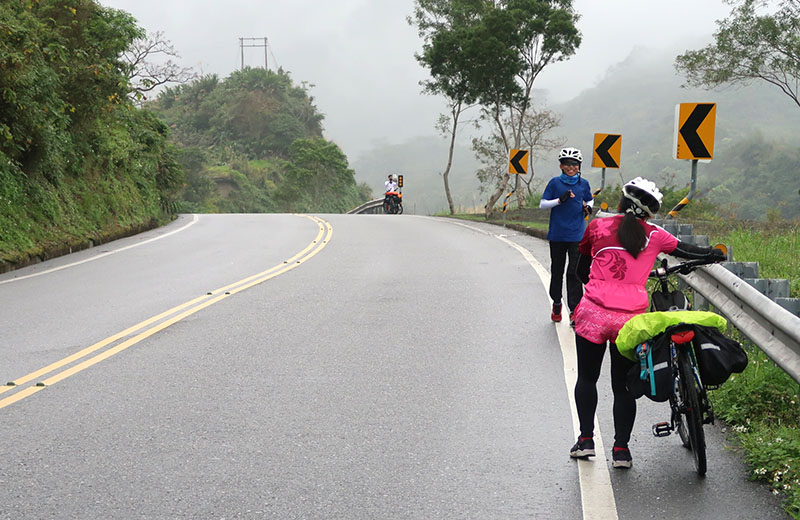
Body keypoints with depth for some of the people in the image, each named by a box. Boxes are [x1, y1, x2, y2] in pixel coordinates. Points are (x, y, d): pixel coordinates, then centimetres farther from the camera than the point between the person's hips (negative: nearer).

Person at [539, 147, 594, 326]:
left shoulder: (583, 183, 4)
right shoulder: (555, 183, 0)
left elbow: (590, 200, 21)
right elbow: (542, 204, -1)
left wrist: (588, 207, -3)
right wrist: (560, 200, -17)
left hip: (577, 235, 0)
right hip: (557, 234, 0)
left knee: (574, 272, -6)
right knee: (557, 270, 11)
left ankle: (574, 311, -4)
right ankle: (556, 303, 30)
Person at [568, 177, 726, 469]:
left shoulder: (597, 227, 4)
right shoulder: (653, 235, 6)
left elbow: (582, 272, 14)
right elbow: (686, 251, 21)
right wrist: (714, 254, 40)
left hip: (594, 313, -1)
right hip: (630, 319, 1)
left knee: (587, 378, 17)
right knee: (623, 385, 12)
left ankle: (585, 439, 18)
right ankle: (621, 450, 13)